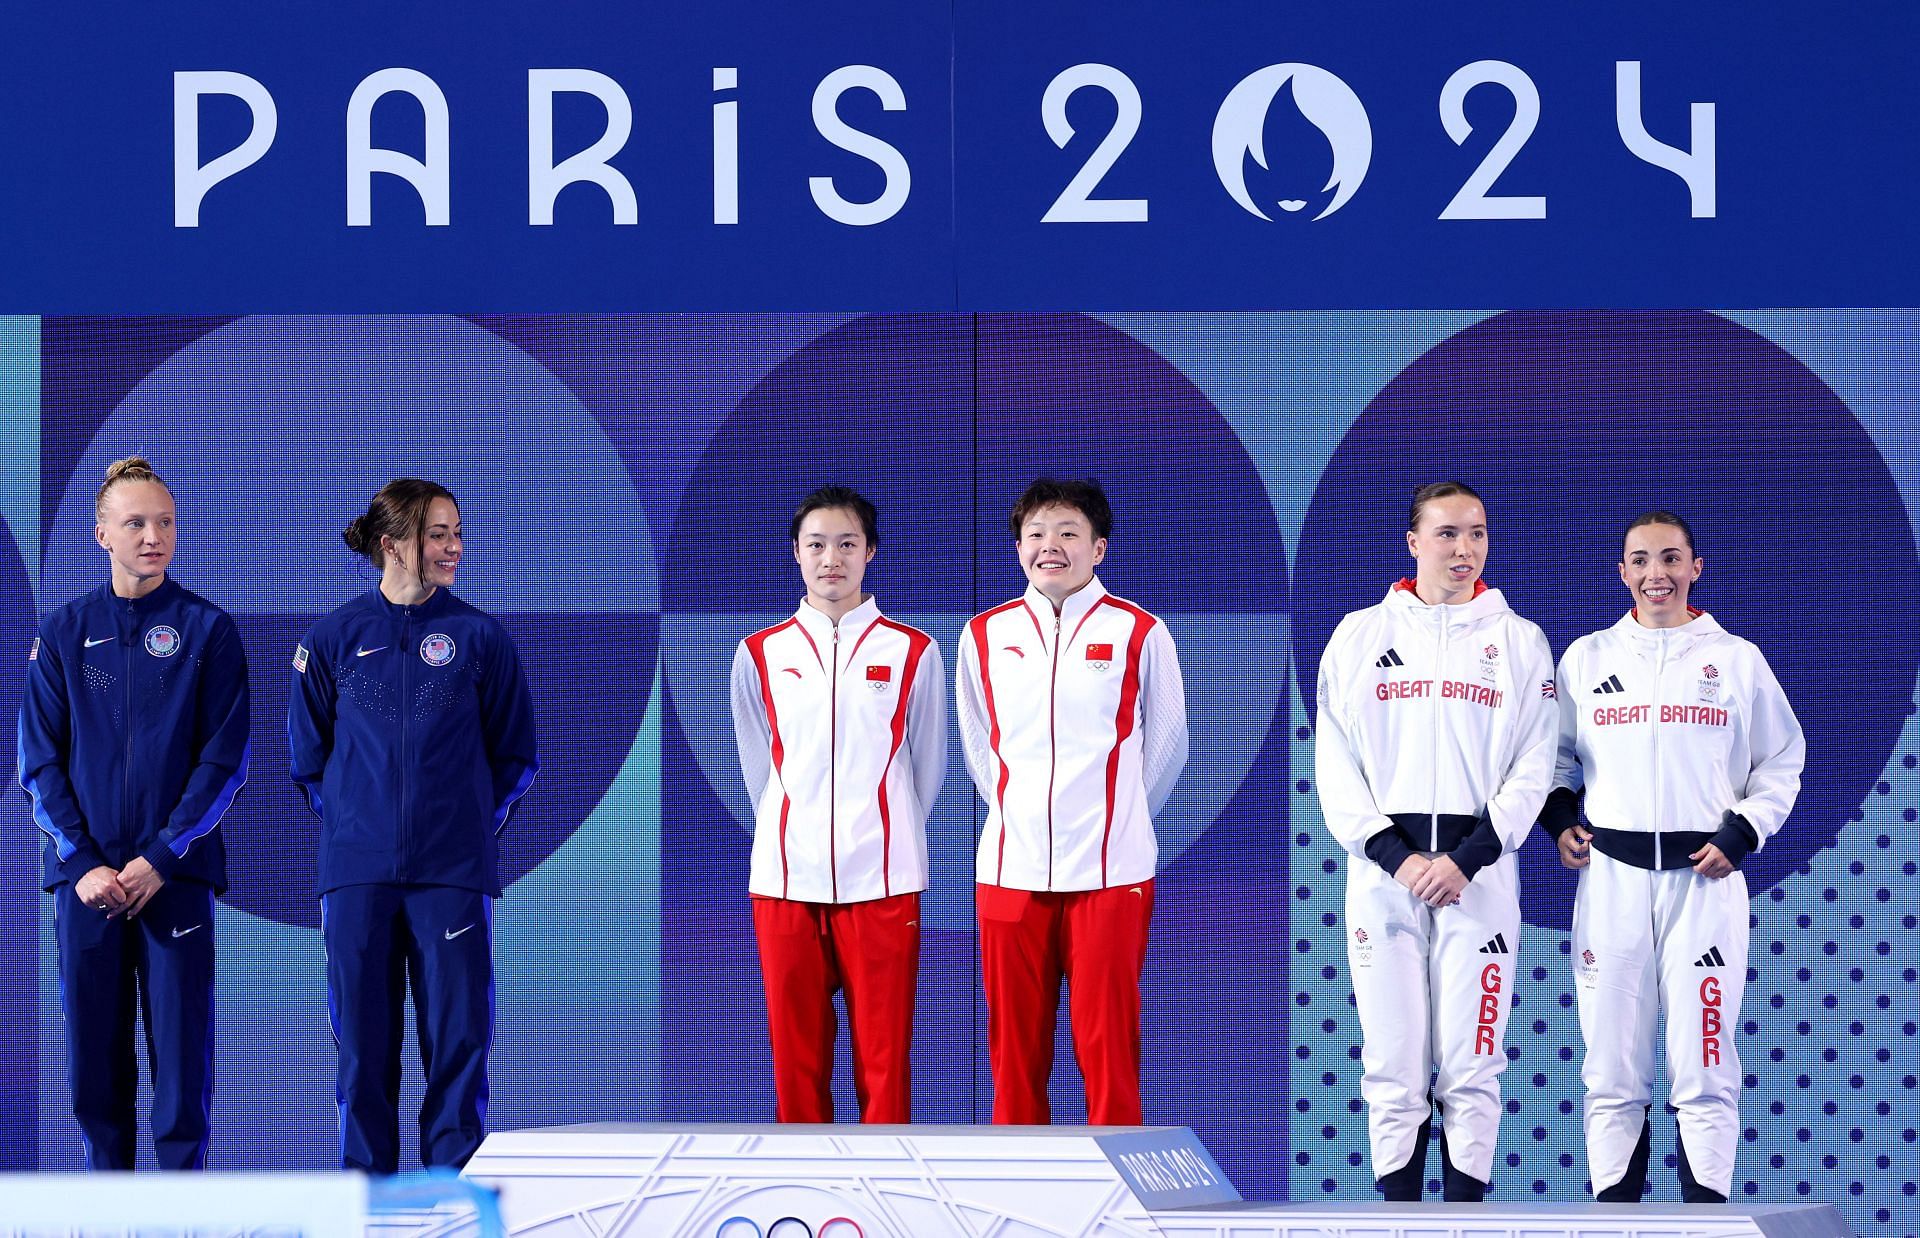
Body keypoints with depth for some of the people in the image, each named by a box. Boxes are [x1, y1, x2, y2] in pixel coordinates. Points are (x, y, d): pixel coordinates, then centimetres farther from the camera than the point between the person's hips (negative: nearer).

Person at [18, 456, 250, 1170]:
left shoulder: (208, 632, 3)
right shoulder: (64, 634, 8)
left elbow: (224, 761, -2)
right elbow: (39, 762, 6)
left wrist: (160, 858, -11)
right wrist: (83, 863, -7)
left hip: (177, 876, -2)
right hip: (86, 878, 2)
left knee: (182, 1050, -3)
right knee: (94, 1056, 4)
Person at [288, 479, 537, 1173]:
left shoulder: (480, 639, 4)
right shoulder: (333, 640, 5)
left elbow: (515, 759, 10)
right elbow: (307, 758, 12)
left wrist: (471, 826, 6)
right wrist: (351, 824, 7)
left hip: (452, 873, 0)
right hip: (358, 873, 0)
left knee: (457, 1036, -2)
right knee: (363, 1040, 3)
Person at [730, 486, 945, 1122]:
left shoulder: (912, 653, 4)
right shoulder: (760, 655, 8)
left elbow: (926, 766, 11)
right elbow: (758, 767, 13)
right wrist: (793, 836, 11)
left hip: (882, 879, -1)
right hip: (786, 878, 1)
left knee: (883, 1055, -1)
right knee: (795, 1054, 3)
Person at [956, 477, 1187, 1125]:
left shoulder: (1138, 633, 1)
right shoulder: (986, 634, 8)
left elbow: (1166, 745, 11)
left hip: (1109, 870, -2)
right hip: (1010, 871, 3)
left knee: (1107, 1045, -4)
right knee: (1014, 1048, 4)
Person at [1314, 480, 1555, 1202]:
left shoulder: (1519, 642, 8)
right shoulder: (1359, 636, 9)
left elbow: (1533, 768, 3)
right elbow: (1336, 766, 4)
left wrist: (1467, 859, -10)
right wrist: (1396, 857, -8)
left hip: (1479, 869, 0)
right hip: (1383, 866, 1)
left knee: (1471, 1068, -3)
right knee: (1393, 1067, -1)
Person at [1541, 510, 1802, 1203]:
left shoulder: (1737, 660, 6)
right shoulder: (1585, 658, 11)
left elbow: (1782, 763, 11)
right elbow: (1556, 756, 21)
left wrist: (1740, 835, -2)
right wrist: (1560, 819, 4)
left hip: (1705, 880, -1)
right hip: (1610, 879, 1)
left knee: (1704, 1068, -4)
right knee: (1612, 1068, 1)